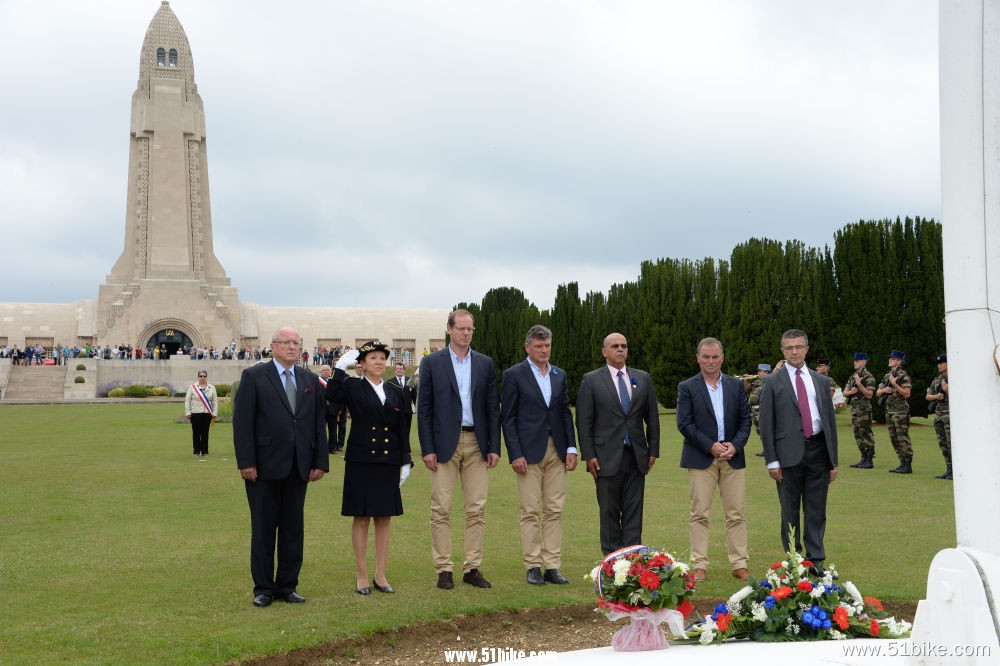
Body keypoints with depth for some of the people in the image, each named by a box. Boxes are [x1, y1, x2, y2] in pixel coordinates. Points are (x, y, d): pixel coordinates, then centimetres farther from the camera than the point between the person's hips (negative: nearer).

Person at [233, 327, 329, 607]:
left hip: (298, 468, 4)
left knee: (294, 528, 8)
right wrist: (246, 462, -13)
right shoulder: (253, 376, -1)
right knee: (263, 529, 3)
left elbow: (319, 423, 11)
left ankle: (287, 586, 17)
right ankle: (263, 588, 12)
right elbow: (242, 422, -6)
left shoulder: (310, 380, 12)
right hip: (264, 467, -4)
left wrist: (320, 462, 4)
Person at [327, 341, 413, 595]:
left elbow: (402, 430, 12)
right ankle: (362, 576, 11)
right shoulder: (353, 387, -1)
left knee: (384, 518, 7)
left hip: (388, 462, 4)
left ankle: (380, 576, 15)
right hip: (361, 462, -3)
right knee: (361, 518, 2)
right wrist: (341, 366, -21)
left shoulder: (395, 392, 11)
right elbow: (331, 395, -24)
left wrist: (406, 461, 6)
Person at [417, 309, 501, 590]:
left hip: (476, 444, 3)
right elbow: (423, 408, 0)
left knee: (477, 509, 3)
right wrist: (427, 449, -7)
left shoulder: (485, 364, 10)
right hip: (444, 444, -2)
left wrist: (494, 447, 2)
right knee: (441, 509, -1)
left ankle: (472, 568, 11)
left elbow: (493, 408, 9)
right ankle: (443, 569, 6)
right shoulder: (432, 363, 2)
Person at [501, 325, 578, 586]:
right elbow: (507, 417, -4)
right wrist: (515, 455, -11)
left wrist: (571, 448, 5)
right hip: (529, 452, -4)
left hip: (556, 451, 5)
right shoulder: (514, 375, -1)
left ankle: (552, 566, 8)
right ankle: (532, 567, 5)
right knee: (531, 512, -2)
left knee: (554, 511, 4)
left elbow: (566, 414, 15)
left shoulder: (559, 376, 13)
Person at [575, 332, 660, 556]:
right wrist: (588, 455, -8)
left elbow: (652, 418, 12)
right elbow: (583, 422, -2)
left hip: (636, 457, 3)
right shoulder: (591, 380, 1)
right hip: (607, 458, -3)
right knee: (609, 512, 2)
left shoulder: (643, 378, 10)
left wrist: (653, 450, 6)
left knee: (634, 512, 3)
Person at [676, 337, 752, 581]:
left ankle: (739, 565, 9)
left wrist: (735, 446, -8)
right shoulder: (687, 387, 2)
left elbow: (745, 420, 8)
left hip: (733, 458, 3)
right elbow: (684, 424, -6)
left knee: (736, 514, 3)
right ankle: (699, 566, 4)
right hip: (701, 458, -2)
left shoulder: (736, 385, 11)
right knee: (699, 514, -1)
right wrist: (711, 446, -13)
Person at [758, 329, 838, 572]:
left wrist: (833, 461, 9)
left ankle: (816, 561, 13)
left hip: (817, 451, 3)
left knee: (816, 511, 6)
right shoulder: (772, 382, 2)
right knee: (790, 511, 4)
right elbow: (766, 424, 0)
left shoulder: (822, 381, 12)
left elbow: (830, 421, 13)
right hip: (789, 452, -3)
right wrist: (772, 460, -7)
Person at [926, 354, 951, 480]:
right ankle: (948, 470, 13)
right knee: (943, 444, 8)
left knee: (952, 443, -10)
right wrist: (936, 396, -3)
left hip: (950, 414, -7)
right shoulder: (937, 379, 15)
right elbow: (928, 396, 17)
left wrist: (946, 390, -15)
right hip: (938, 415, 7)